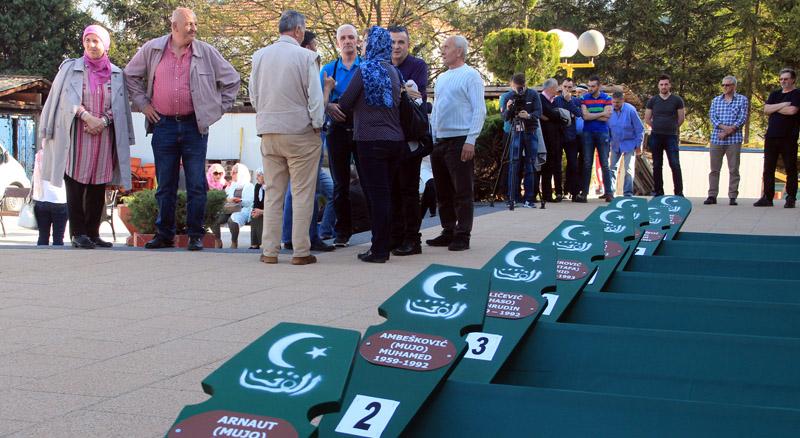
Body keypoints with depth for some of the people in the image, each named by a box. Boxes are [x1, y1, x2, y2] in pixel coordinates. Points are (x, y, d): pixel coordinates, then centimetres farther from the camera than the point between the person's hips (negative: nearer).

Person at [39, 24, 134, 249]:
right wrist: (87, 117, -19)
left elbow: (118, 106, 5)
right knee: (76, 186, -6)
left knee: (98, 187, 3)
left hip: (104, 136, 2)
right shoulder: (71, 68, 6)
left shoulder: (116, 74, 11)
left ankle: (92, 233, 9)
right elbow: (69, 99, -5)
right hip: (76, 136, -2)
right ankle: (78, 233, -5)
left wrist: (103, 121, -12)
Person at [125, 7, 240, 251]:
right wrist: (143, 104, 9)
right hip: (163, 125, 1)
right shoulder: (152, 50, 5)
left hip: (195, 126, -1)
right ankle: (164, 235, 16)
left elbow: (231, 80, 11)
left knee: (196, 185, -1)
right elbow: (130, 76, 17)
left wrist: (218, 108, 5)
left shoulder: (206, 53, 3)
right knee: (165, 185, 7)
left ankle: (195, 235, 8)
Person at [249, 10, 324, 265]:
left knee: (273, 192, 11)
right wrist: (317, 126, 2)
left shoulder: (259, 56, 2)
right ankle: (301, 251, 4)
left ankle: (269, 250, 12)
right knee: (302, 193, 2)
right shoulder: (306, 57, -11)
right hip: (301, 132, -4)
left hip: (269, 133, 4)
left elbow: (253, 95, 9)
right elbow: (315, 97, -10)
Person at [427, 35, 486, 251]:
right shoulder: (441, 78, 17)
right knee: (443, 192, 11)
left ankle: (462, 236, 2)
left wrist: (470, 141, -17)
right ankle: (448, 232, 19)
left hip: (460, 142, -8)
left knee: (462, 192, -3)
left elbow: (479, 110, -11)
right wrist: (431, 137, 13)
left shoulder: (470, 75, -5)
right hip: (439, 142, 8)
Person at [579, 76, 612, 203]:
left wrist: (591, 116, -6)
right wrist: (601, 114, -6)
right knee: (587, 164, 0)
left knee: (604, 164, -2)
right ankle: (584, 193, 1)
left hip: (602, 134, -1)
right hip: (588, 134, 1)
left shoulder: (606, 98, 3)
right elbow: (585, 116, -8)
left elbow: (606, 118, -8)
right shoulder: (584, 98, 5)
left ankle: (608, 192, -1)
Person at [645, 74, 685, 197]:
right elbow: (647, 119, 13)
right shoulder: (653, 100, 8)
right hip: (656, 136, 2)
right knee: (657, 165, 6)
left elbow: (681, 118, 8)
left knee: (675, 164, -10)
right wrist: (657, 127, 12)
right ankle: (658, 192, 13)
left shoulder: (677, 100, 3)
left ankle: (679, 192, -8)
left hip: (671, 136, -2)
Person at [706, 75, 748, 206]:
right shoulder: (716, 100, 13)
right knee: (714, 168, 3)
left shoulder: (742, 100, 5)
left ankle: (732, 197, 4)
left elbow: (742, 118, -4)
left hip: (734, 139, -2)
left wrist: (729, 131, -12)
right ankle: (712, 195, 7)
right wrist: (723, 127, -15)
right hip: (716, 138, 2)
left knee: (733, 169, 0)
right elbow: (712, 116, 2)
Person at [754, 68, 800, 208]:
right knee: (768, 168, 4)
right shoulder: (775, 94, 18)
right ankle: (767, 197, 8)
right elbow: (766, 110, 4)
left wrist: (774, 108, -3)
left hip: (788, 138, -5)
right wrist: (782, 105, -9)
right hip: (771, 137, 5)